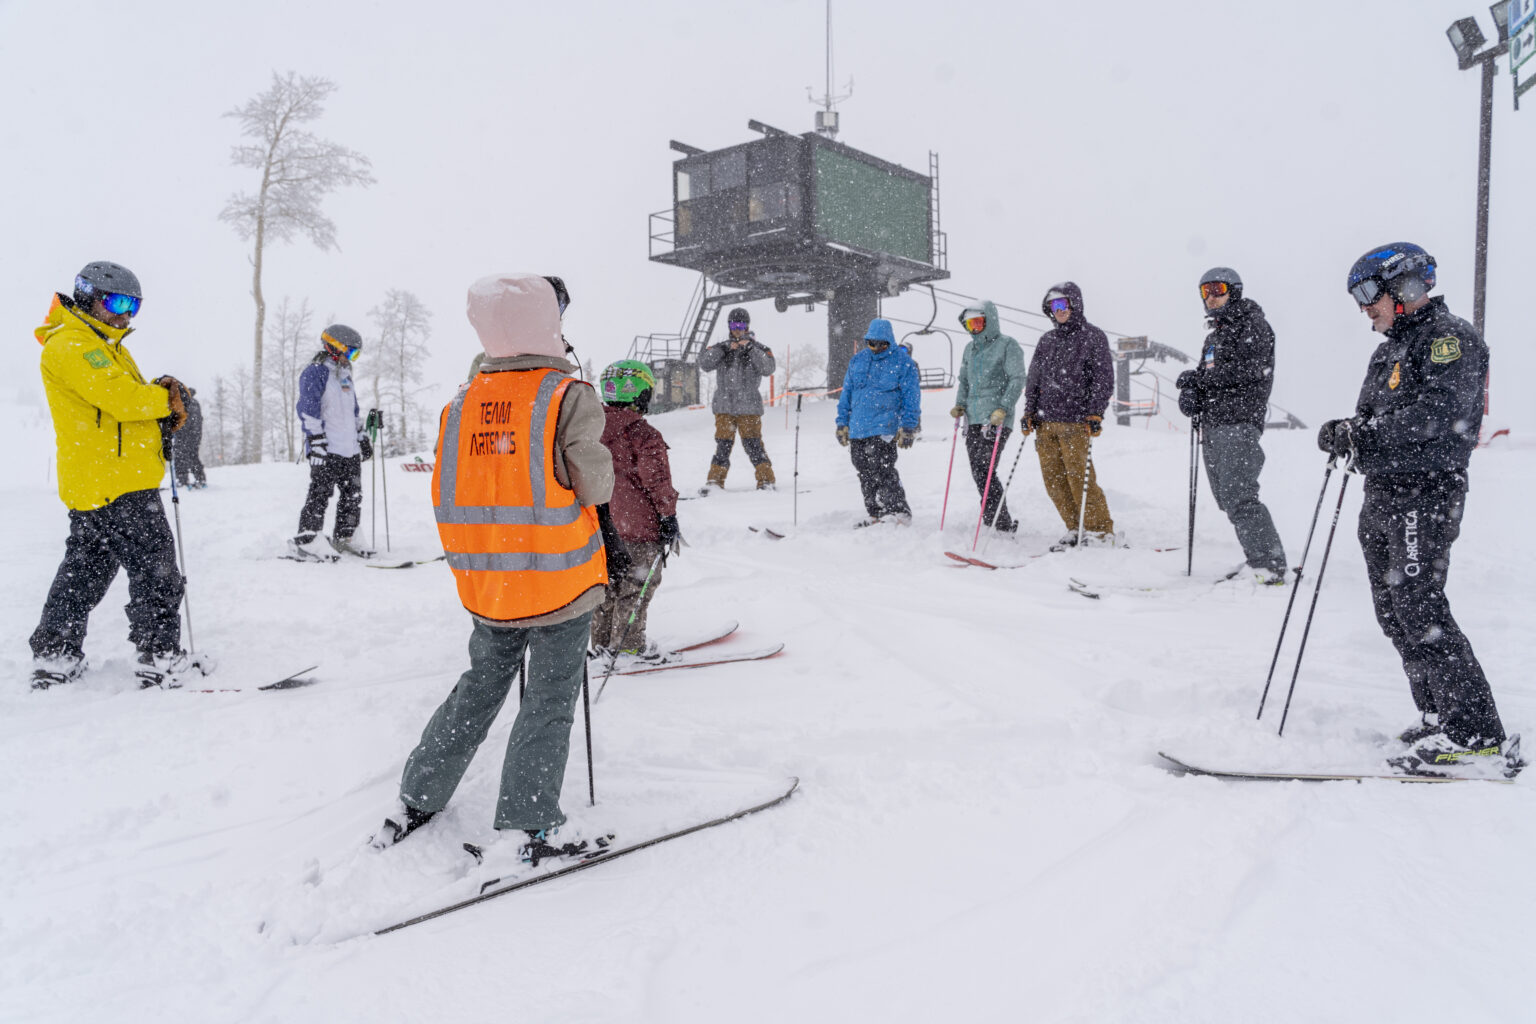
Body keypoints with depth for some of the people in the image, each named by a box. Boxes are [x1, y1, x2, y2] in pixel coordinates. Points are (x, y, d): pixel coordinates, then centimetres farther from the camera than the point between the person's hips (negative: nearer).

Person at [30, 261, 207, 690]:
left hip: (91, 486, 11)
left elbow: (126, 400, 21)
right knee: (154, 567, -6)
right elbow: (117, 396, -23)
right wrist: (167, 399, -7)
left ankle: (53, 656, 23)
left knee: (85, 567, 16)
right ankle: (161, 657, -1)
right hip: (120, 483, -11)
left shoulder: (104, 345, 23)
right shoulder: (73, 344, -11)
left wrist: (161, 399, 0)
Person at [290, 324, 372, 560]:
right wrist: (317, 441, -20)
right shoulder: (315, 372, -7)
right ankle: (304, 542, -5)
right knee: (320, 494, -10)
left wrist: (362, 437, 27)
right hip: (327, 451, -9)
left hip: (350, 450, 9)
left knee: (353, 496, 9)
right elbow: (308, 409, -14)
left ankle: (342, 539, 19)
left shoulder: (345, 375, 22)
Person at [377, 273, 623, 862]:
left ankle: (419, 799, 30)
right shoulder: (568, 395, -13)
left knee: (479, 688, 22)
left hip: (484, 585, 5)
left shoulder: (461, 403, 2)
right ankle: (528, 825, 7)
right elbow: (595, 487, -12)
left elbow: (449, 496, 5)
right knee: (549, 702, 7)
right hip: (560, 581, -5)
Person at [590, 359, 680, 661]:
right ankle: (629, 642, 8)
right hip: (639, 523, -7)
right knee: (637, 583, 4)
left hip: (601, 521, 7)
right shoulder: (645, 435, -16)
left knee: (607, 582, 16)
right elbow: (657, 481, -15)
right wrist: (669, 516, -7)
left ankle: (602, 641, 23)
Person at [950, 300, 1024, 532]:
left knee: (985, 471, -15)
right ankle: (1000, 522, 16)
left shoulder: (1007, 345, -2)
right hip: (973, 419, 7)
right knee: (978, 473, 5)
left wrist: (1003, 408, -22)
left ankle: (1001, 524, -11)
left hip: (995, 420, -7)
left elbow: (1017, 380, -10)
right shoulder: (970, 348, 18)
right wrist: (960, 405, 7)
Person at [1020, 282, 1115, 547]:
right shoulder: (1047, 340, 18)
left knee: (1079, 477, -10)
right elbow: (1034, 378, 20)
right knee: (1053, 479, 3)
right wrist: (1029, 411, 11)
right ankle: (1076, 530, 13)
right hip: (1045, 421, 6)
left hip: (1075, 421, -6)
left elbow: (1104, 378, -3)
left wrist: (1095, 414, -11)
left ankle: (1100, 531, 3)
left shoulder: (1093, 336, 2)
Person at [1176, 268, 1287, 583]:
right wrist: (1190, 393, -1)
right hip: (1211, 427, 9)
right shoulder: (1214, 335, 25)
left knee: (1238, 498, -16)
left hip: (1239, 424, -9)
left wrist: (1199, 378, -15)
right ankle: (1260, 560, 15)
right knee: (1227, 499, 7)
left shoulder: (1252, 325, -1)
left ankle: (1271, 568, -13)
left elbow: (1250, 370, -15)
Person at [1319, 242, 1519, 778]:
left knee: (1420, 611, -13)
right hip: (1382, 495, 9)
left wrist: (1363, 435, -23)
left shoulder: (1450, 336, -6)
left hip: (1424, 494, -9)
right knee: (1393, 612, 10)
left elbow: (1438, 412, -21)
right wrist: (1346, 434, -3)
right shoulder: (1392, 347, 21)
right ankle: (1439, 719, 20)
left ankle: (1480, 738, -7)